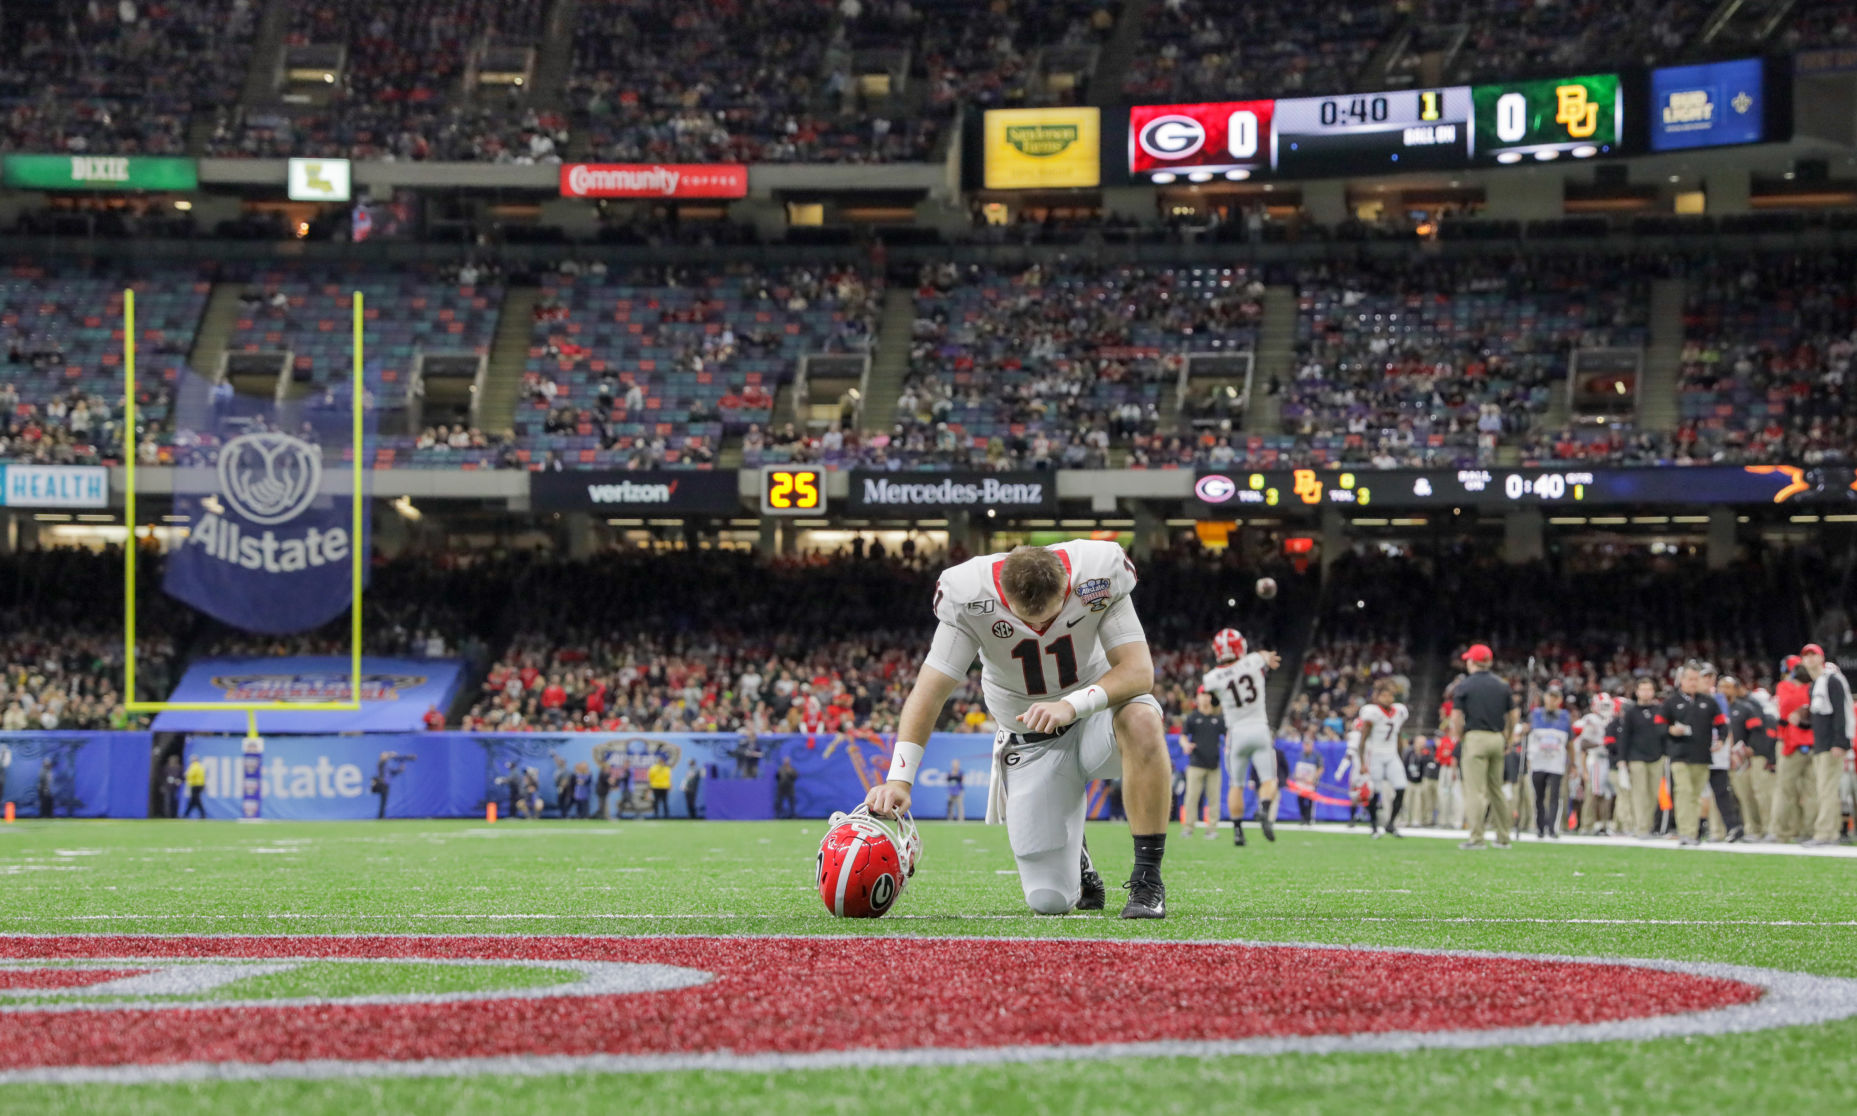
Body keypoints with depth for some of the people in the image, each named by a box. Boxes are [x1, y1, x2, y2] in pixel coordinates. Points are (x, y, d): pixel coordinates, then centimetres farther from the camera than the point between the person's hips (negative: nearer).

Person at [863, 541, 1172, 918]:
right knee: (1049, 900, -9)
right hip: (1030, 740, 0)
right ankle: (1074, 858, 31)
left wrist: (1072, 705, -43)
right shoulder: (967, 595, -24)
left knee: (1141, 721, -39)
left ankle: (1147, 880, -26)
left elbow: (1138, 670, -26)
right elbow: (930, 691, -19)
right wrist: (899, 778, -27)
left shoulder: (1099, 575, -24)